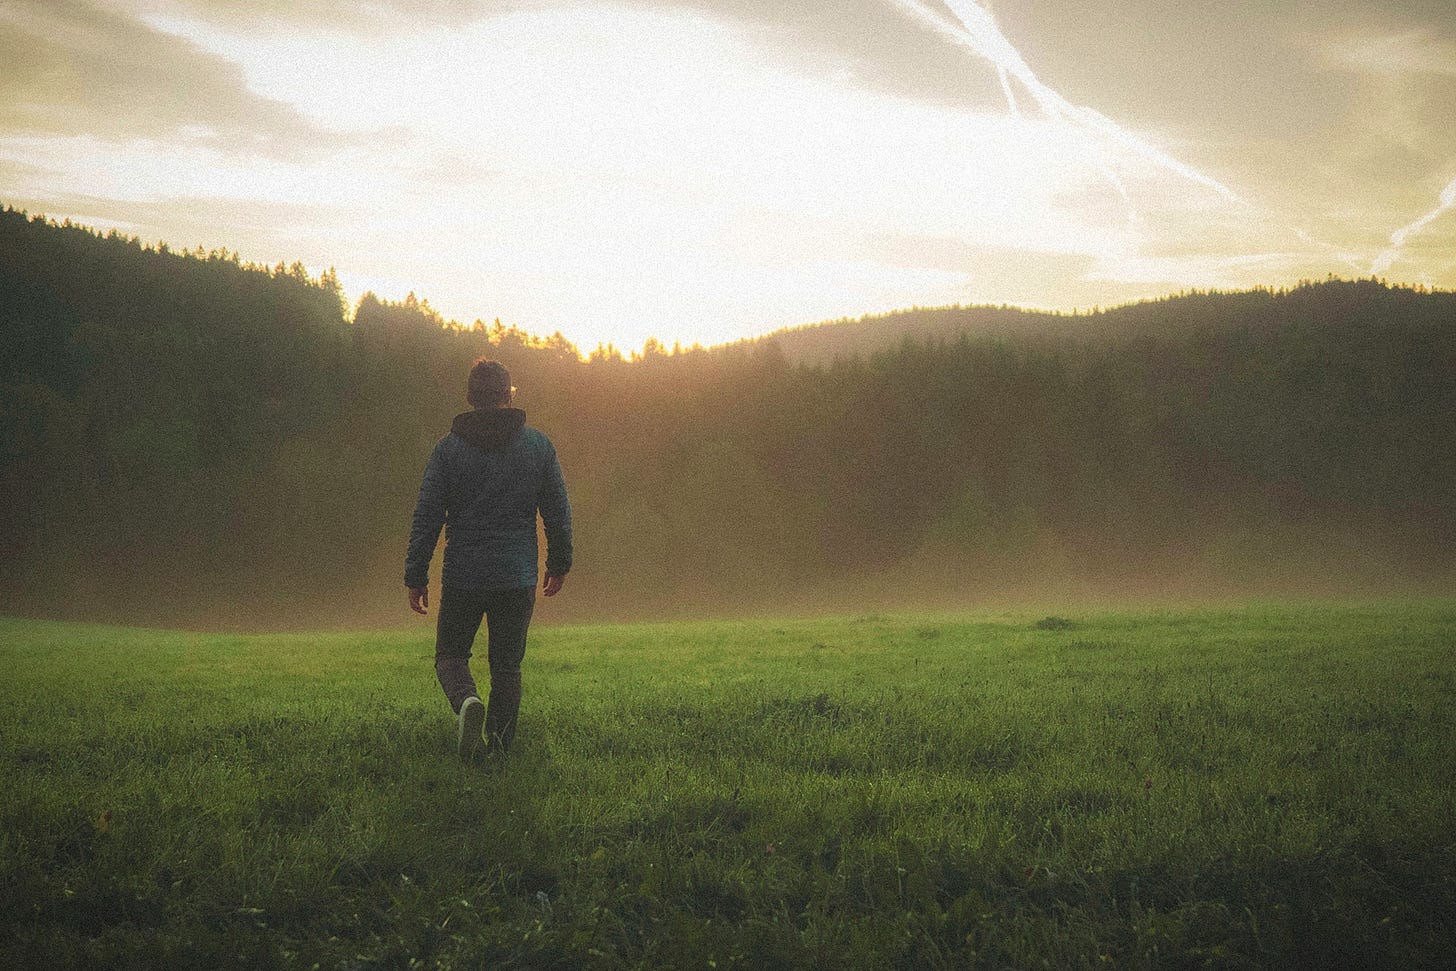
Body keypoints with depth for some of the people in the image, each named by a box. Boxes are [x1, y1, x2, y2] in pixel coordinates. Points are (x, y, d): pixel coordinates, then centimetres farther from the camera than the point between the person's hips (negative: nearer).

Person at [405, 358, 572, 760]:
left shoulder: (449, 448, -3)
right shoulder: (538, 445, 2)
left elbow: (426, 517, -4)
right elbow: (558, 511, 6)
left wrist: (416, 576, 2)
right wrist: (559, 563, 19)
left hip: (463, 576, -1)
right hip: (518, 577, 1)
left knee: (450, 655, 13)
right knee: (507, 664, 12)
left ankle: (467, 700, -18)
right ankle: (499, 748, 9)